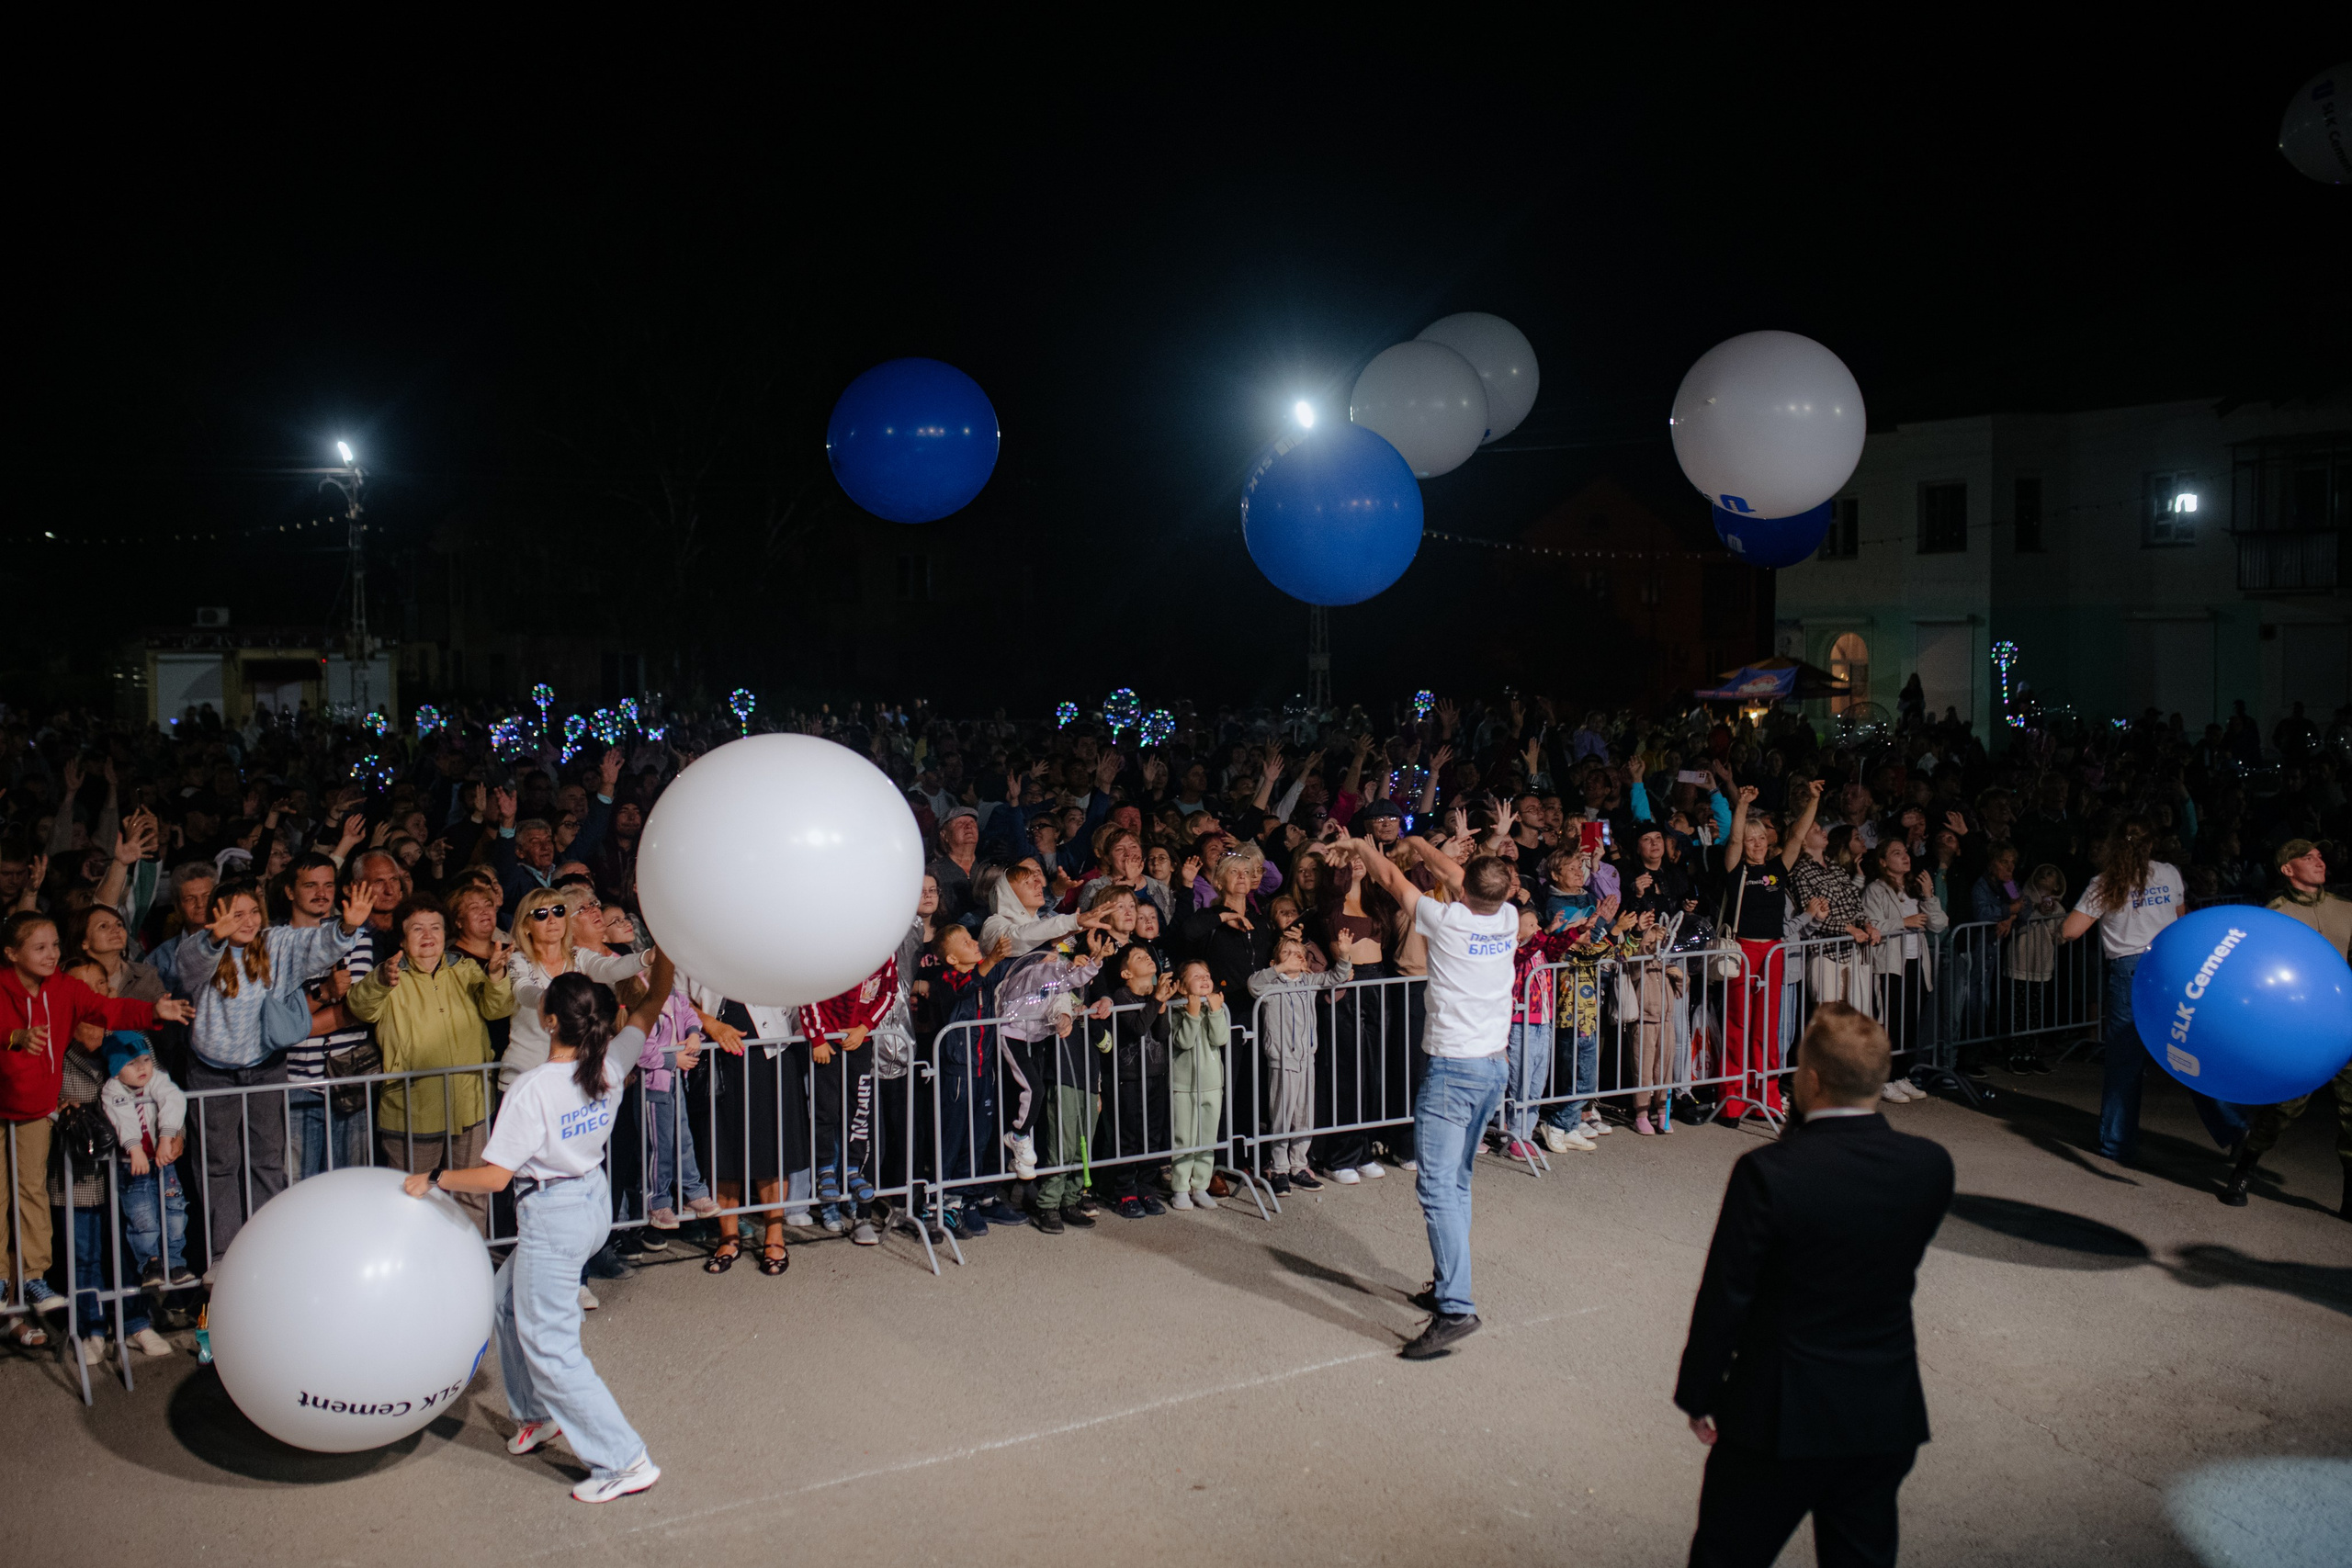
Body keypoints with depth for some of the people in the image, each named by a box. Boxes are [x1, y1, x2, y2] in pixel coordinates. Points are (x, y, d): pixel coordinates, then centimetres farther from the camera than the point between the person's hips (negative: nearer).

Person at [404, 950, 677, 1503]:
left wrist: (433, 1179, -9)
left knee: (549, 1344, 2)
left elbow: (493, 1177, -22)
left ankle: (625, 1461, 3)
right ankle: (537, 1413, 40)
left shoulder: (533, 1090, -25)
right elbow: (653, 1000, 7)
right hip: (595, 1200, 8)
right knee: (506, 1298, 27)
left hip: (553, 1217, -8)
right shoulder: (611, 1063, -9)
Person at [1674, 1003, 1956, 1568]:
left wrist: (1697, 1396, 0)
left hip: (1781, 1415, -4)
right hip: (1888, 1415, 4)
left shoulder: (1767, 1173, -22)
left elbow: (1724, 1299, -14)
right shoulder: (1930, 1165, -9)